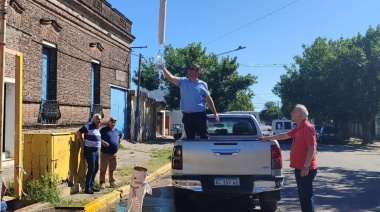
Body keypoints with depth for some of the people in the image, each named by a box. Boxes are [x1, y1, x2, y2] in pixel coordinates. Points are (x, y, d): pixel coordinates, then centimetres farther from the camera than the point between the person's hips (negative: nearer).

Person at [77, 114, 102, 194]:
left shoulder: (99, 127, 12)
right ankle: (87, 188, 0)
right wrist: (82, 143, -11)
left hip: (96, 151, 9)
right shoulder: (89, 126, -13)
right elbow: (78, 132, -14)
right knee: (91, 169, -8)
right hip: (90, 150, -8)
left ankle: (92, 186, 23)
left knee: (96, 168, 12)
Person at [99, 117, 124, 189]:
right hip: (105, 153, -6)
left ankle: (112, 181, 26)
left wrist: (120, 139, 15)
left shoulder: (116, 130, 10)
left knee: (112, 169, 15)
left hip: (114, 153, 6)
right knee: (103, 169, 2)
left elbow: (122, 134, 30)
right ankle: (102, 182, 10)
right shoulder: (104, 130, -9)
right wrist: (103, 142, -27)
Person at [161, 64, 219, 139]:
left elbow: (209, 100, 4)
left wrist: (215, 113, 0)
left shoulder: (203, 84, 2)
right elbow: (171, 78, -6)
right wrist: (164, 68, -20)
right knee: (190, 138, 11)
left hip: (200, 115, -2)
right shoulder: (183, 82, 7)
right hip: (187, 116, 2)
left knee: (204, 138, 1)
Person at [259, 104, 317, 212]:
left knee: (307, 194, -4)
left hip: (306, 168, -10)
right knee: (302, 194, 15)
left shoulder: (308, 127, -16)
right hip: (299, 167, 10)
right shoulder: (298, 128, 14)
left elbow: (311, 148, -21)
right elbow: (285, 135, 29)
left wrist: (306, 166, -24)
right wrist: (268, 138, 32)